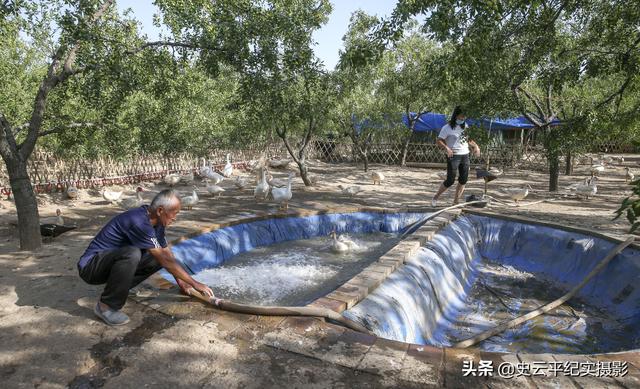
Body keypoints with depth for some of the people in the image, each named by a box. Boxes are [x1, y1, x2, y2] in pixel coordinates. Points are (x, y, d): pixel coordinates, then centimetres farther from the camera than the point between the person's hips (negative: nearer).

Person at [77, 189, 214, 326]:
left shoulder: (156, 223, 0)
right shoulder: (138, 222, -28)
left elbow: (167, 253, 14)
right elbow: (165, 260, -26)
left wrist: (180, 281, 13)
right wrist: (194, 283, -20)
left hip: (113, 260, 9)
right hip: (90, 266, -9)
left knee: (156, 258, -1)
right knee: (132, 254, -36)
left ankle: (120, 287, 8)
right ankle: (106, 306, -17)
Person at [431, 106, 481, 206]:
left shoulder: (465, 126, 12)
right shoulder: (447, 128, -8)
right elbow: (438, 141, -12)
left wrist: (475, 146, 8)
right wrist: (446, 148, -30)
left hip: (465, 155, 7)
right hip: (453, 156, -6)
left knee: (463, 179, 4)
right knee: (450, 180, -7)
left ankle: (456, 201, 15)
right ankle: (435, 198, 10)